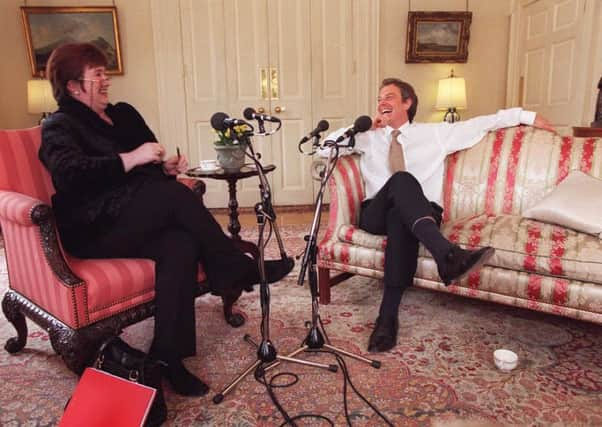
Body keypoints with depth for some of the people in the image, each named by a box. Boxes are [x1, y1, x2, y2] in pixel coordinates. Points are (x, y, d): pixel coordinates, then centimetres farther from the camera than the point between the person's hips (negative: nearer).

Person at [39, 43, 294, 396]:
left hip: (142, 222, 6)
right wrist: (131, 159, -23)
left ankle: (168, 358, -28)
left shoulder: (124, 113, 22)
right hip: (96, 230, -5)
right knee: (174, 193, -32)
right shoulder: (60, 126, 2)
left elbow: (151, 170, 25)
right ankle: (241, 270, -21)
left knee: (181, 246, -31)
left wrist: (167, 166, 1)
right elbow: (69, 174, -19)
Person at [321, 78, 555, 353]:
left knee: (400, 219, -39)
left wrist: (527, 116, 22)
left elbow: (481, 123, 24)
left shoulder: (435, 133, 22)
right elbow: (324, 149, 16)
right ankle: (447, 255, -53)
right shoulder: (368, 137, 23)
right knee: (402, 179, -34)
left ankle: (388, 317, -41)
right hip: (376, 213, 1)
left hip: (421, 213, 0)